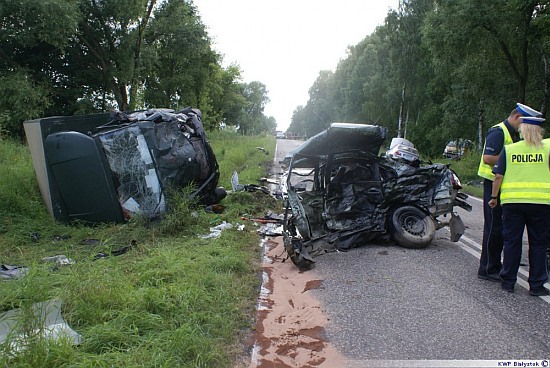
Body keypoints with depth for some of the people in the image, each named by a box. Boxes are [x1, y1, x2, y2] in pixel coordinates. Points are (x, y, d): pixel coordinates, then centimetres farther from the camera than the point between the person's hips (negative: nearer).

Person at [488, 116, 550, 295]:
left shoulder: (508, 149, 1)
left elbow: (498, 176, -1)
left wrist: (494, 196, 10)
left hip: (512, 201, 1)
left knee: (512, 242, 11)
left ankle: (508, 281, 18)